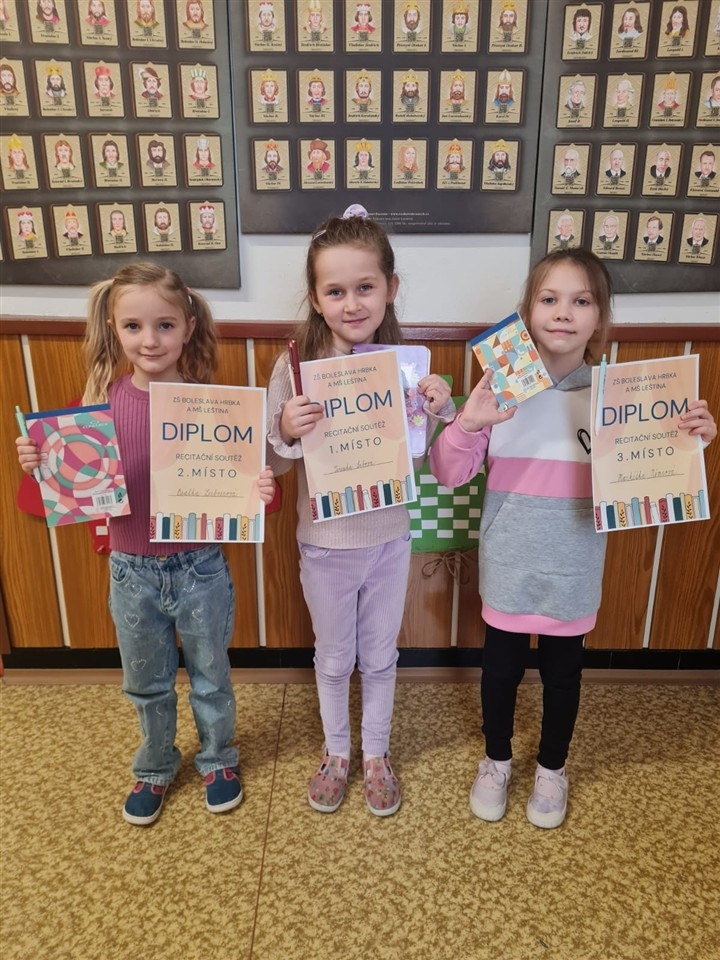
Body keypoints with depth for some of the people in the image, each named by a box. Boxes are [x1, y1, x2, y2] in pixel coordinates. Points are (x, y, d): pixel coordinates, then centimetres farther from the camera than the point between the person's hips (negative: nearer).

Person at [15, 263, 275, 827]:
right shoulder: (102, 400, -9)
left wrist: (260, 490, -31)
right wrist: (41, 464, -21)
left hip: (200, 568, -2)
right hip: (132, 571, 2)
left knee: (210, 678, 20)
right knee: (146, 684, 23)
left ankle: (218, 759, 47)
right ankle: (155, 769, 49)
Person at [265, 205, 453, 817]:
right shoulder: (296, 366, -15)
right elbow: (274, 464, -7)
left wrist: (442, 410, -19)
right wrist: (286, 431, -28)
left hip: (389, 540, 1)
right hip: (326, 544, -1)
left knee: (380, 657, 20)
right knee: (334, 659, 20)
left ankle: (376, 755, 45)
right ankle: (336, 753, 46)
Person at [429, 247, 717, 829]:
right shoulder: (502, 388, -8)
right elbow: (450, 475, -8)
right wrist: (468, 423, -26)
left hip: (573, 572, 0)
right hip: (509, 568, 0)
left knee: (563, 674, 19)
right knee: (501, 668, 17)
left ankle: (552, 768, 46)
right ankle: (496, 760, 45)